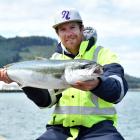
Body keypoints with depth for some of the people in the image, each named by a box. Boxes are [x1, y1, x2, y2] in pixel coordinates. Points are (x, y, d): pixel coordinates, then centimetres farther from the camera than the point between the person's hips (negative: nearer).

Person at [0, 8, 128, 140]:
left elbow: (119, 89, -15)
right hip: (61, 127, 4)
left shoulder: (102, 54, 2)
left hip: (97, 125, -4)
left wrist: (96, 84, -36)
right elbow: (46, 99, 7)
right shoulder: (55, 59, 15)